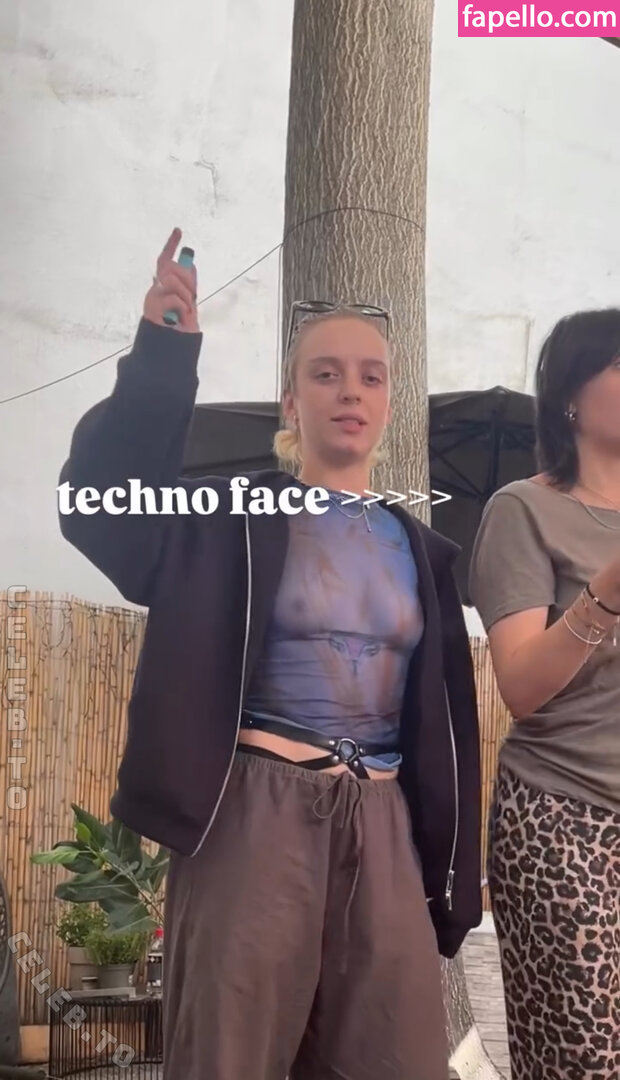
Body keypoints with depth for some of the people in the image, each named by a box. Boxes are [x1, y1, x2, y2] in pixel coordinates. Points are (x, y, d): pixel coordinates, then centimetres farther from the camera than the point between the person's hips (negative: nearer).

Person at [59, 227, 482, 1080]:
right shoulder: (234, 514, 2)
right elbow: (99, 504, -16)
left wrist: (449, 871, 10)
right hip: (255, 812, -4)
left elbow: (442, 717, 13)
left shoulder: (418, 548, 14)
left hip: (381, 823, 4)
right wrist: (161, 357, -23)